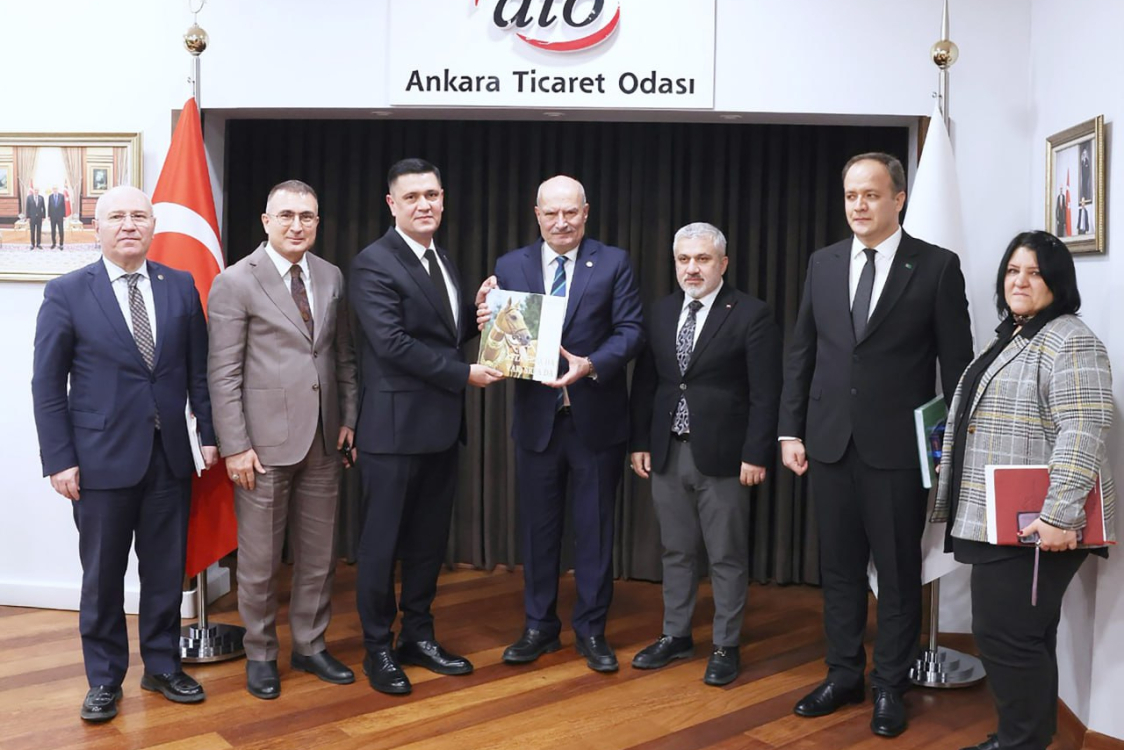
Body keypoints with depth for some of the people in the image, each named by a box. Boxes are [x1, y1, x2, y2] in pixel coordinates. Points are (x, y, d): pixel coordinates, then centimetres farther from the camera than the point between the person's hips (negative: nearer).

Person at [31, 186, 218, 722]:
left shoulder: (181, 287, 5)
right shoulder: (66, 293, -3)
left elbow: (199, 369, 6)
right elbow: (47, 384, -3)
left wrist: (210, 434, 2)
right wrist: (59, 459, -7)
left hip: (170, 457, 2)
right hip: (102, 458, -2)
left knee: (166, 571, 12)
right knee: (102, 576, 10)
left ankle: (162, 666, 29)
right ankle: (104, 680, 26)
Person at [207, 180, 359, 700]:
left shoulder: (331, 278, 9)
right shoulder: (234, 283, -6)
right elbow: (223, 373, -8)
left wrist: (349, 418, 7)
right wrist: (235, 446, -12)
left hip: (323, 441, 5)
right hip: (264, 442, -4)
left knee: (319, 555, 13)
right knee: (259, 560, 7)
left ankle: (310, 646, 30)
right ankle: (260, 655, 26)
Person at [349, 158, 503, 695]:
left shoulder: (442, 261, 15)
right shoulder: (374, 263, -11)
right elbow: (392, 342, -20)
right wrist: (464, 374, -18)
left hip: (441, 426, 8)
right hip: (395, 425, -8)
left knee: (429, 540, 16)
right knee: (382, 543, 5)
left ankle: (418, 636, 30)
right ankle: (378, 648, 20)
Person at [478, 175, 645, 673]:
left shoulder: (613, 263, -1)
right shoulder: (510, 266, 5)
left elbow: (631, 330, -9)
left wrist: (591, 364, -25)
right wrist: (487, 321, -21)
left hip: (596, 417, -1)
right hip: (536, 417, 2)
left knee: (595, 526, 9)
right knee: (538, 525, 13)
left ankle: (591, 629, 24)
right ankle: (539, 626, 28)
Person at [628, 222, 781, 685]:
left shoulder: (751, 315, -6)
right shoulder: (660, 313, 9)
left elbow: (765, 393, -9)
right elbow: (644, 383, 11)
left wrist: (756, 454, -13)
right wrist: (640, 442, 7)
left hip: (722, 455, -5)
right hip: (666, 453, 5)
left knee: (727, 557, 5)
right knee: (675, 551, 15)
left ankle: (725, 647, 19)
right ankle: (675, 636, 29)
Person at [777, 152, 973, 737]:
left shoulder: (937, 266, -3)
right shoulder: (823, 263, 7)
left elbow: (956, 362, -2)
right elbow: (800, 352, 9)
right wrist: (790, 430, 5)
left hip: (898, 447, -3)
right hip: (830, 443, 3)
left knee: (898, 573, 8)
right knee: (839, 568, 13)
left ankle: (890, 686, 24)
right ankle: (843, 675, 28)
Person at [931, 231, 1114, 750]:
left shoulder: (1069, 341, -13)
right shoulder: (1010, 338, 17)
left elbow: (1083, 432, -22)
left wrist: (1060, 516, -27)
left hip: (1035, 523, -9)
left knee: (1007, 634, -6)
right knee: (1023, 635, 15)